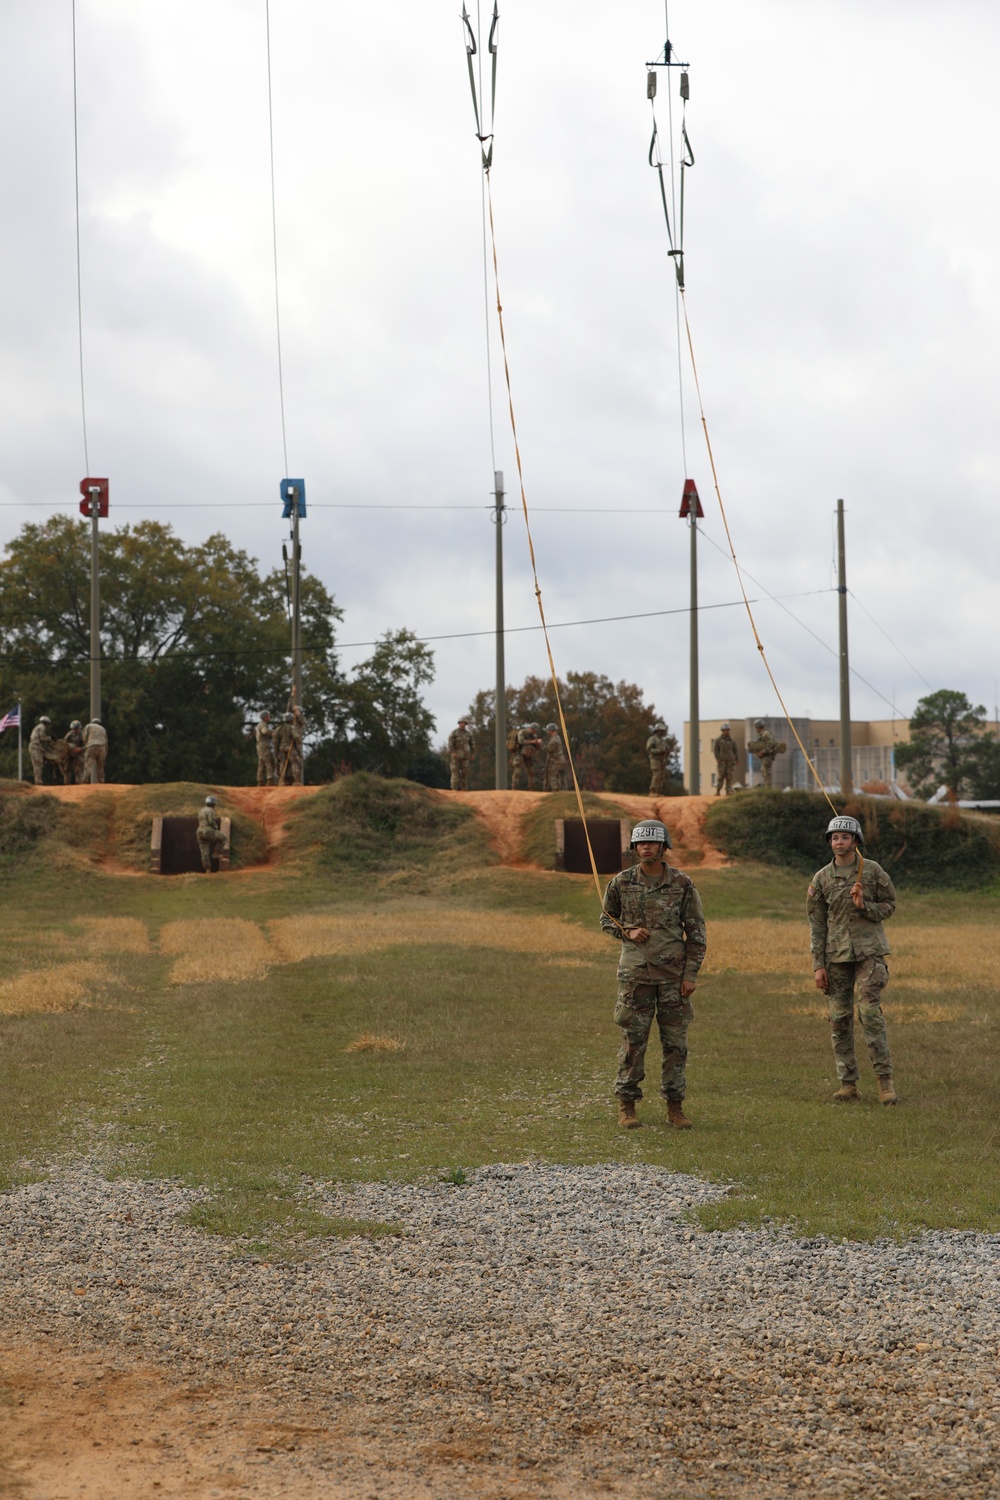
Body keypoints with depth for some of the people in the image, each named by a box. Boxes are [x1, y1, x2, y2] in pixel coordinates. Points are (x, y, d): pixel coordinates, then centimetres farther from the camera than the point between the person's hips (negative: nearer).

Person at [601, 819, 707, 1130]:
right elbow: (606, 919, 15)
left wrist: (691, 974, -3)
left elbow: (696, 931, 3)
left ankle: (675, 1107, 11)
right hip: (635, 974, 0)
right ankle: (627, 1106, 8)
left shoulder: (682, 884, 0)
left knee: (675, 1043, 3)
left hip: (674, 976, 0)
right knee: (633, 1042, 1)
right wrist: (627, 931, -6)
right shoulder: (621, 883, 1)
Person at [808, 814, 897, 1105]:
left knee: (870, 1011, -13)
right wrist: (818, 964, 1)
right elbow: (816, 924, 6)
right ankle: (848, 1083, 8)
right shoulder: (821, 879, 6)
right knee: (840, 1018, 2)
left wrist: (864, 906, -12)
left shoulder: (873, 871, 2)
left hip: (869, 951, -2)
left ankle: (884, 1078, -8)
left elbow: (889, 905, 8)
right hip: (836, 955, 2)